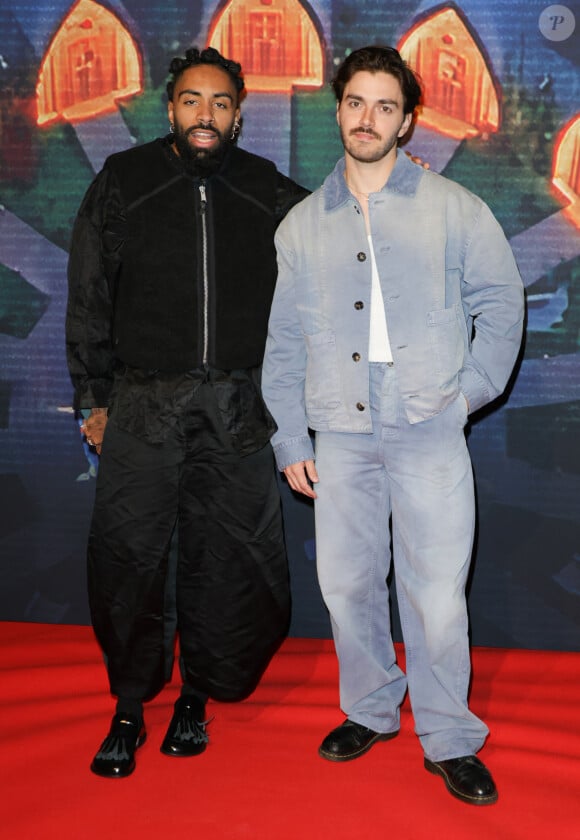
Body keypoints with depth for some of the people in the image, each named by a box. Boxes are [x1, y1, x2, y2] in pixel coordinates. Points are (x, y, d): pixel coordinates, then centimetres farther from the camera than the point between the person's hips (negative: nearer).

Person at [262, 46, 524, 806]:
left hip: (429, 432, -3)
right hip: (341, 435, 3)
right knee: (347, 584, 9)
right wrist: (291, 442, 8)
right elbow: (284, 342, 11)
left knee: (437, 593, -3)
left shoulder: (453, 209, 3)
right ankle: (370, 711, 29)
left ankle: (449, 738, 14)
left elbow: (500, 302, 8)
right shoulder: (303, 224, 10)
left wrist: (471, 390, 0)